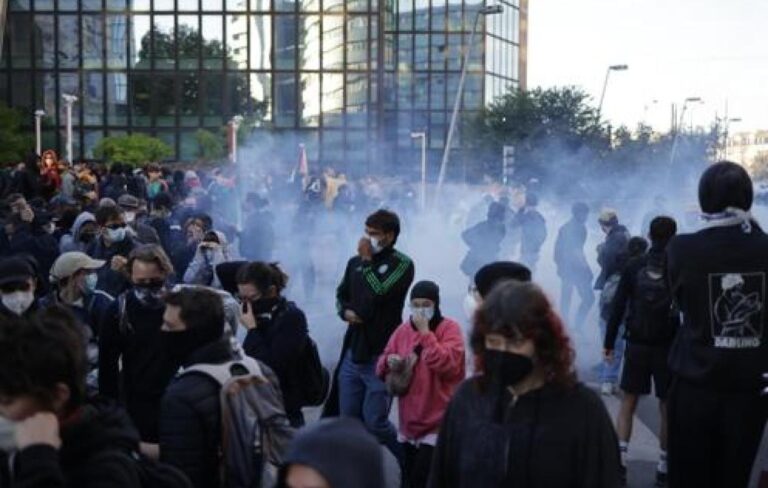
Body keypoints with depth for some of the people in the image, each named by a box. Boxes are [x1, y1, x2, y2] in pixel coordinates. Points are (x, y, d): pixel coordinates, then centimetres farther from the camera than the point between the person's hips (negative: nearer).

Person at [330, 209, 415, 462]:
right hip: (352, 351, 6)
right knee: (348, 420, 12)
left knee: (375, 422, -3)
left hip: (380, 355, -6)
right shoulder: (355, 262, 9)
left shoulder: (402, 264, -8)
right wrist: (345, 311, -3)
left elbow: (380, 293, -21)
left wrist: (367, 260, -12)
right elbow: (341, 294, 19)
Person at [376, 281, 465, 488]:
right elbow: (382, 368, 12)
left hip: (437, 422, -6)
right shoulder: (403, 330, 7)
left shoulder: (450, 328, -7)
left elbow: (447, 364, -23)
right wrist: (389, 361, -12)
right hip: (409, 421, 6)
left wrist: (425, 332, -20)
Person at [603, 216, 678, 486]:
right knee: (667, 407, 8)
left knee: (628, 402, 12)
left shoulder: (634, 266, -1)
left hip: (637, 344, 1)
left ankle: (620, 460, 5)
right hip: (668, 346, -1)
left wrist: (609, 342, 4)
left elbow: (618, 306, -2)